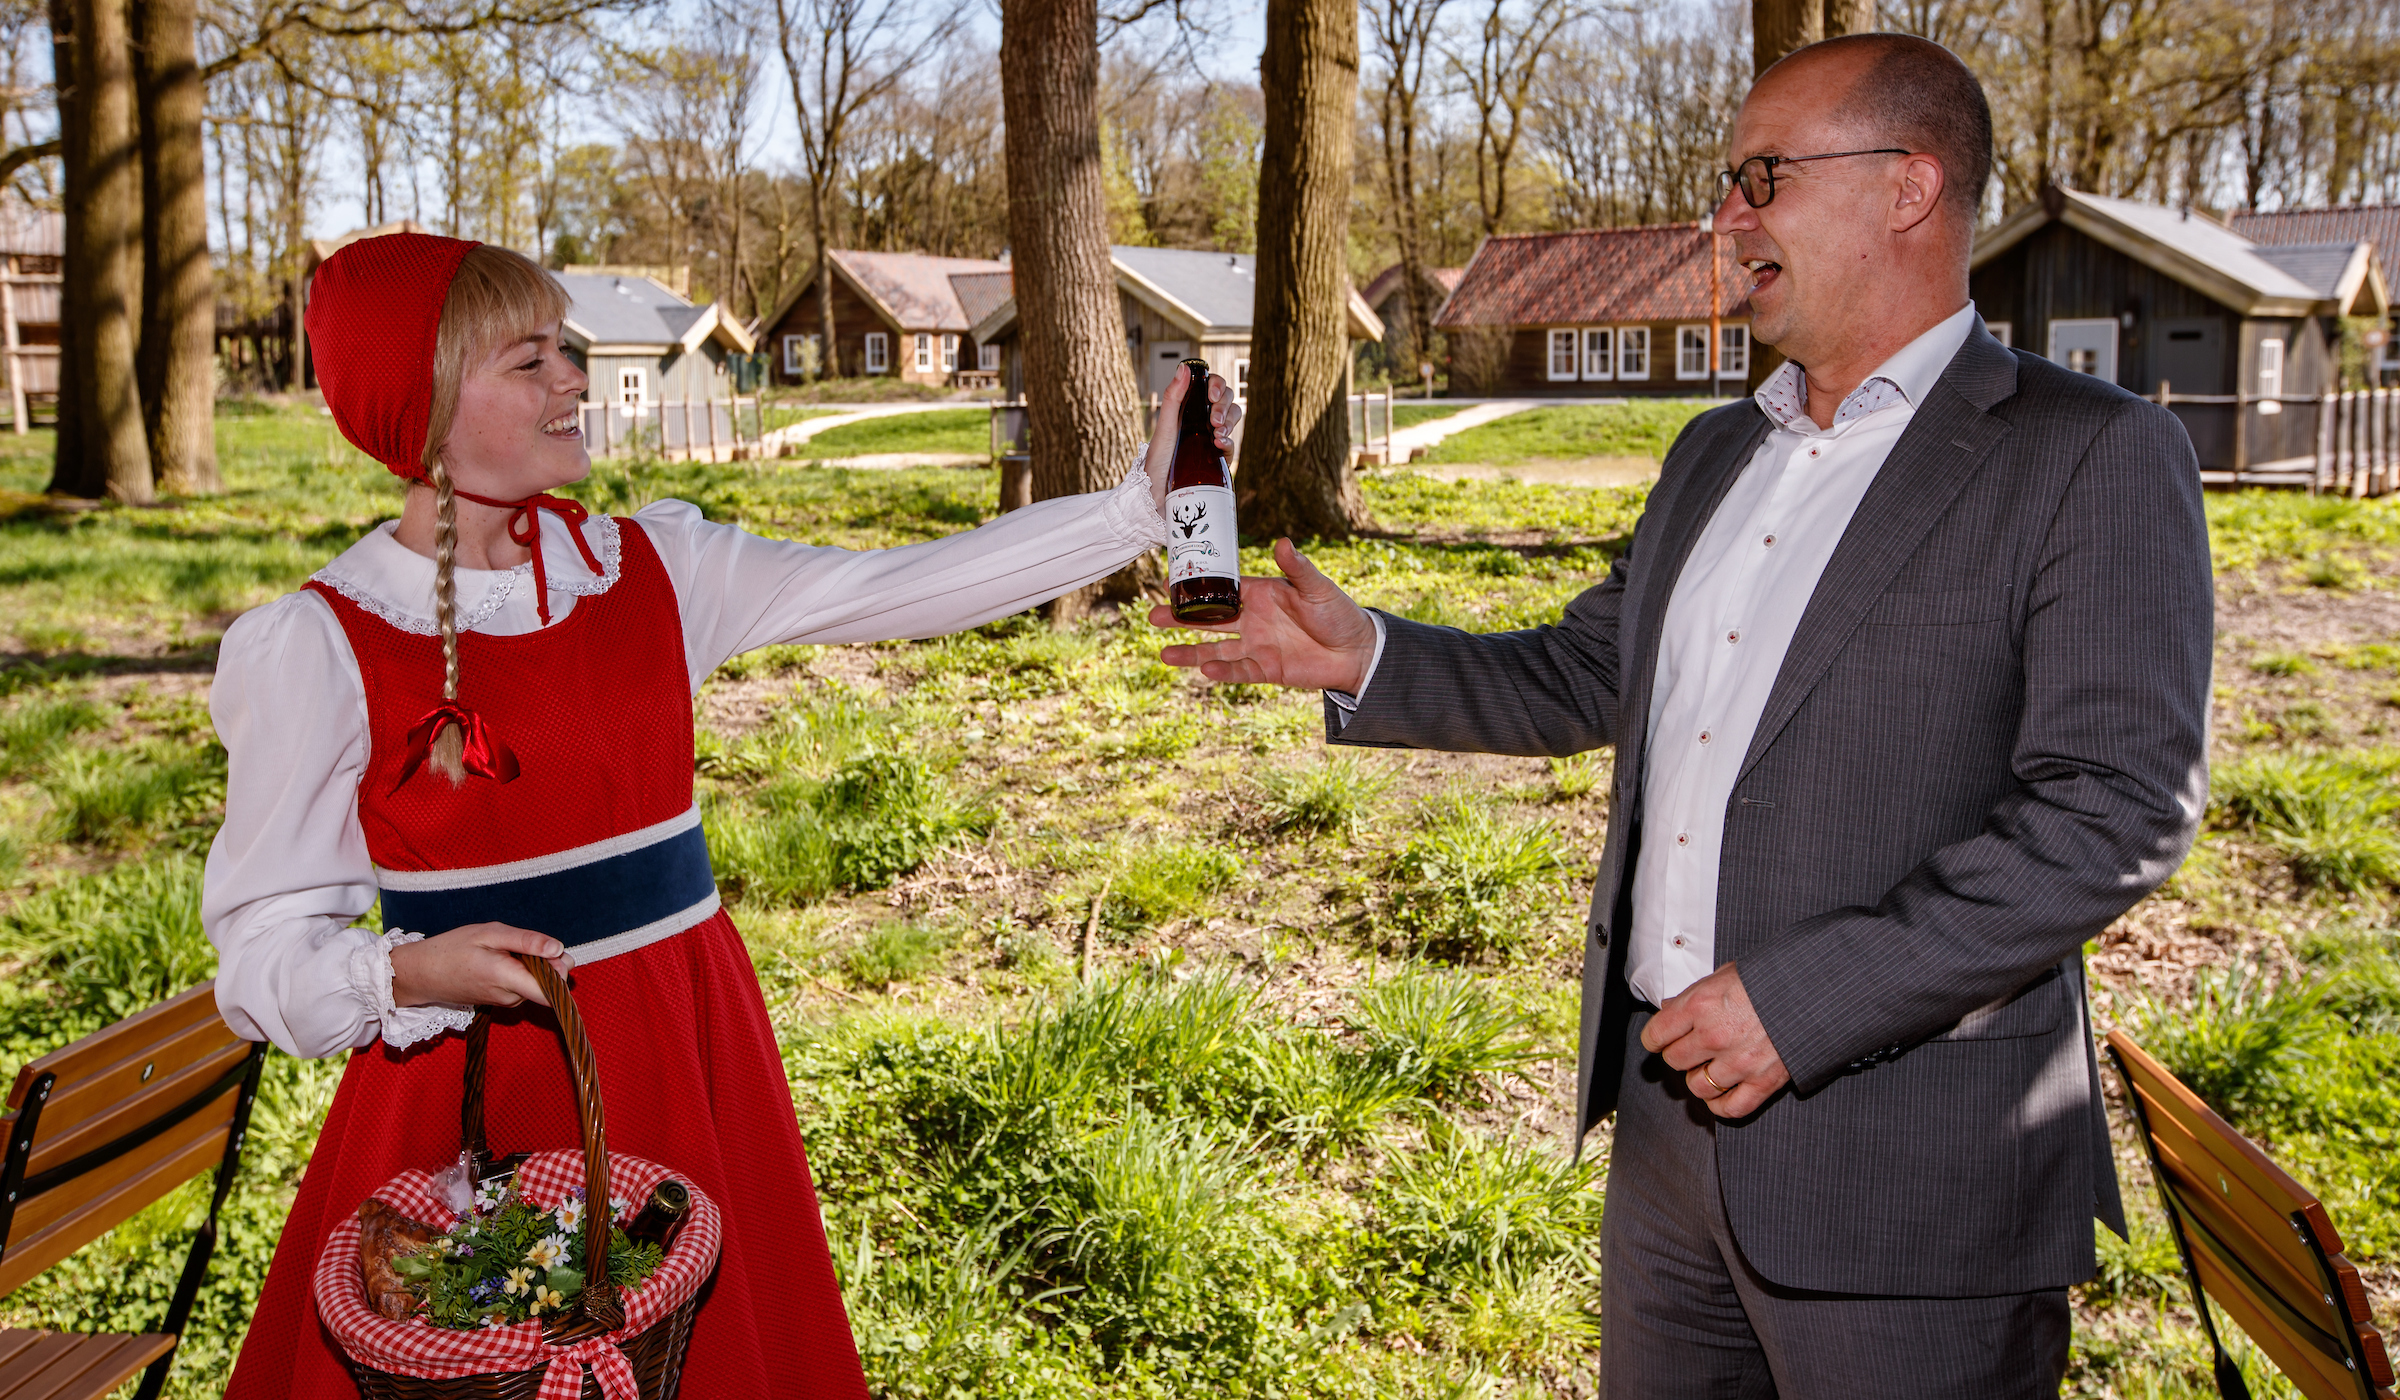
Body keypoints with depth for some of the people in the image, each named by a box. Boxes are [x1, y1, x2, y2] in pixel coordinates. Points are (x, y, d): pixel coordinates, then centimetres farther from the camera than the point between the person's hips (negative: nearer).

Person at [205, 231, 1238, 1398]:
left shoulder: (650, 567, 1)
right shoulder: (321, 645, -10)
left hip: (683, 1056, 4)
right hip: (467, 1074, -3)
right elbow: (266, 953, -7)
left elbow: (902, 590, -5)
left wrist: (1143, 502, -8)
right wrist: (409, 976, -27)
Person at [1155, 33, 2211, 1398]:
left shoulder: (2095, 455, -11)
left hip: (1914, 1169, -6)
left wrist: (1802, 999, -22)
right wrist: (1365, 658, 3)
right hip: (1669, 1108, 7)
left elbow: (2123, 802, -18)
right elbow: (1583, 676, 18)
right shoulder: (1718, 453, 13)